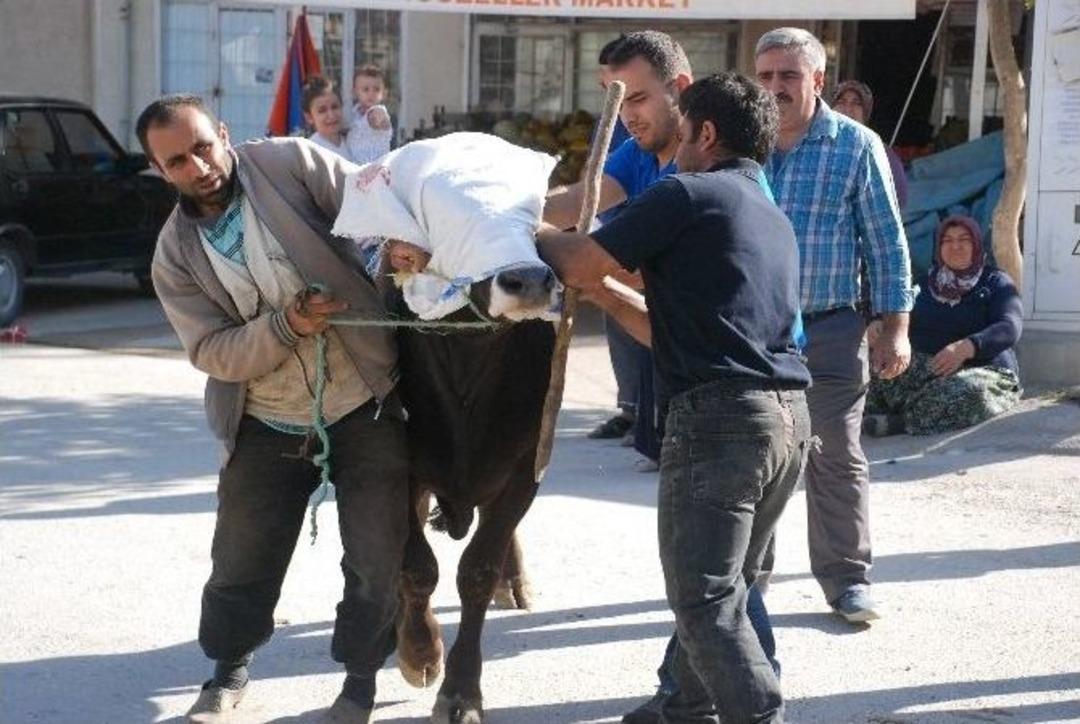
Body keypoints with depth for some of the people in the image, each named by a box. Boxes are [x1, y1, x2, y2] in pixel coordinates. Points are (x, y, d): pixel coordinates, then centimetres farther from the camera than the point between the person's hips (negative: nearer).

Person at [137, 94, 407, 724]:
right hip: (267, 429, 2)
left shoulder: (291, 164, -7)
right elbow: (211, 353, -8)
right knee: (243, 561, 11)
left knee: (378, 559, 3)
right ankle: (229, 672, 37)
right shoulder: (175, 256, -1)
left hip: (368, 406, -2)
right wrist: (285, 326, -24)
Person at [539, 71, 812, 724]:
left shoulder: (688, 194, -2)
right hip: (790, 418, 9)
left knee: (706, 601, -6)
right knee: (725, 589, 19)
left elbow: (578, 263, -3)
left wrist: (540, 235, 17)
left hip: (720, 415, -9)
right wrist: (605, 294, 26)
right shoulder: (775, 221, 24)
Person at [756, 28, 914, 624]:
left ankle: (846, 578, 13)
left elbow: (886, 243, -2)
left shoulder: (856, 146, -4)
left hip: (829, 333, -3)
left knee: (837, 457, 4)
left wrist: (895, 328, -6)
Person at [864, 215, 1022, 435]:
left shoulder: (996, 282, 4)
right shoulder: (929, 281, 19)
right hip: (920, 369, 4)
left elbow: (1009, 329, -12)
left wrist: (965, 348, -31)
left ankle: (901, 421, -35)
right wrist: (880, 326, -13)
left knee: (969, 393, -41)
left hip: (981, 370, -4)